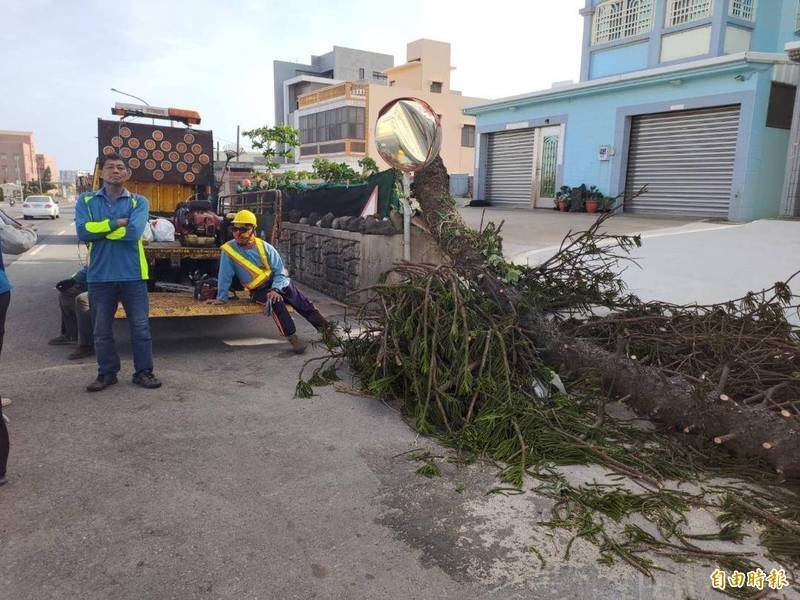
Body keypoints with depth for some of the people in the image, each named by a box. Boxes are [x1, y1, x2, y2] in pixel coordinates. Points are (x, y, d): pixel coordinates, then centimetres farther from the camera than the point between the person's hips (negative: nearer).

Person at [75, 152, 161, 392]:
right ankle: (107, 373, 26)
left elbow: (134, 231, -16)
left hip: (132, 274, -1)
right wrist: (117, 223, -14)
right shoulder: (86, 201, 6)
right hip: (99, 275, 2)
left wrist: (99, 229, -9)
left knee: (140, 326, 5)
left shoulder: (138, 202, 2)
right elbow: (82, 231, -11)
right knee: (101, 329, 11)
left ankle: (143, 371, 18)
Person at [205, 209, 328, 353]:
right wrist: (221, 297, -4)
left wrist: (275, 290, -24)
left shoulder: (264, 247, -11)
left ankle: (325, 328, 3)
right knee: (276, 303, -32)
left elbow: (280, 273, -9)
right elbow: (225, 276, -7)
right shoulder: (228, 250, -14)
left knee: (302, 302, -9)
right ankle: (292, 337, -23)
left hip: (278, 284, 2)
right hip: (258, 291, -2)